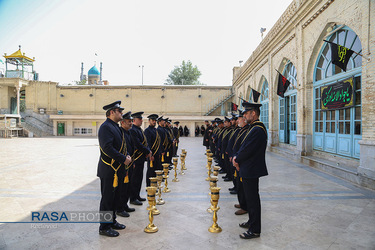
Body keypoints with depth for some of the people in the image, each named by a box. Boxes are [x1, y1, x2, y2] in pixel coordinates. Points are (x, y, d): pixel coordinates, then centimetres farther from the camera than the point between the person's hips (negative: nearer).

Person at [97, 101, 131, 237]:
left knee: (115, 197, 19)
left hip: (117, 170, 10)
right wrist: (124, 159, -20)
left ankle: (112, 221, 34)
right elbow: (107, 148, -25)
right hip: (109, 170, -10)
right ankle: (104, 227, 17)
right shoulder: (105, 127, -16)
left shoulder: (116, 127, 14)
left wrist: (127, 155, 2)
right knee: (107, 199, 2)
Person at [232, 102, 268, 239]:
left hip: (251, 170, -10)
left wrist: (237, 160, -9)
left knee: (252, 199, 1)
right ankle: (252, 222, 36)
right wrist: (237, 157, 3)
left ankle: (255, 230, 15)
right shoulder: (253, 128, 13)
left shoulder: (258, 129, -21)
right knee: (250, 197, 21)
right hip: (248, 170, 10)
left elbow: (248, 150, -24)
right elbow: (244, 146, 16)